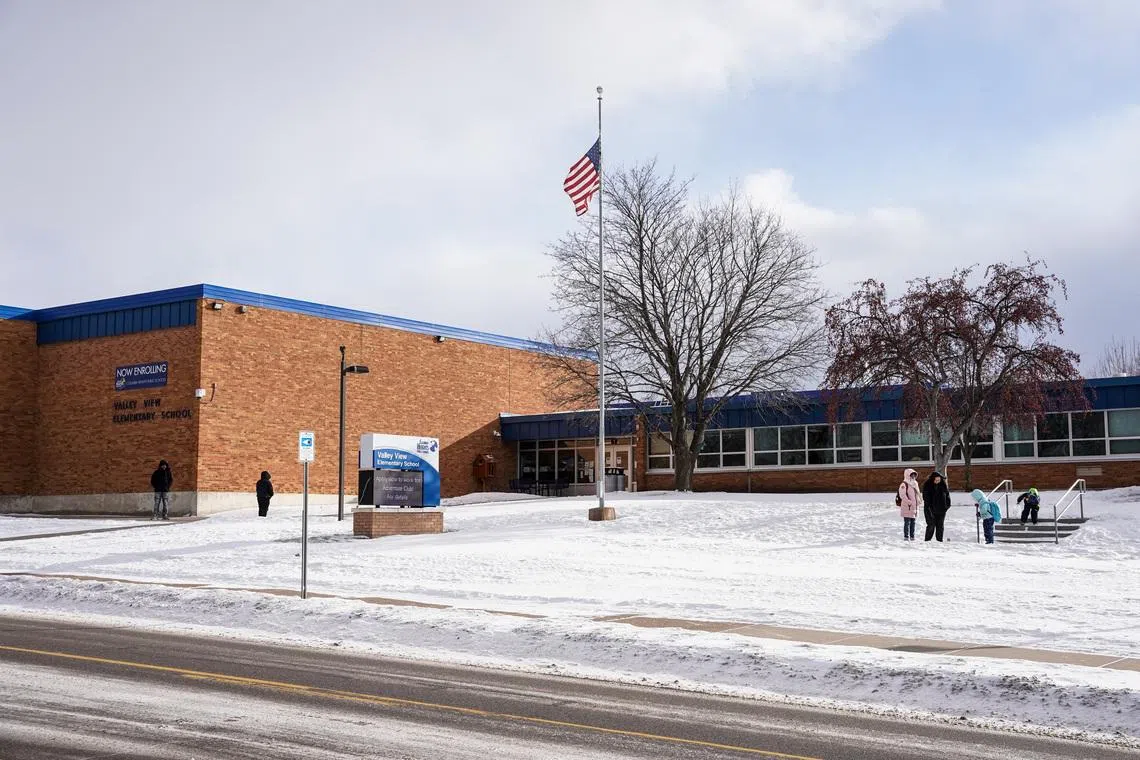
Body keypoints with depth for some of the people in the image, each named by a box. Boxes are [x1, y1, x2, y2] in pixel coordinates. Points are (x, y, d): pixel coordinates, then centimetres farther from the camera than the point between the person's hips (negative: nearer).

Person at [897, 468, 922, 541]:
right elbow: (902, 495, -20)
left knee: (913, 522, 12)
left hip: (914, 507, 8)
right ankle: (906, 536, -3)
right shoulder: (904, 484, -9)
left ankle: (912, 536, 19)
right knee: (907, 522, -7)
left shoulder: (915, 484, 17)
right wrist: (908, 501, -27)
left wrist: (919, 500, 10)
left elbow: (918, 493, 26)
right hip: (907, 508, -8)